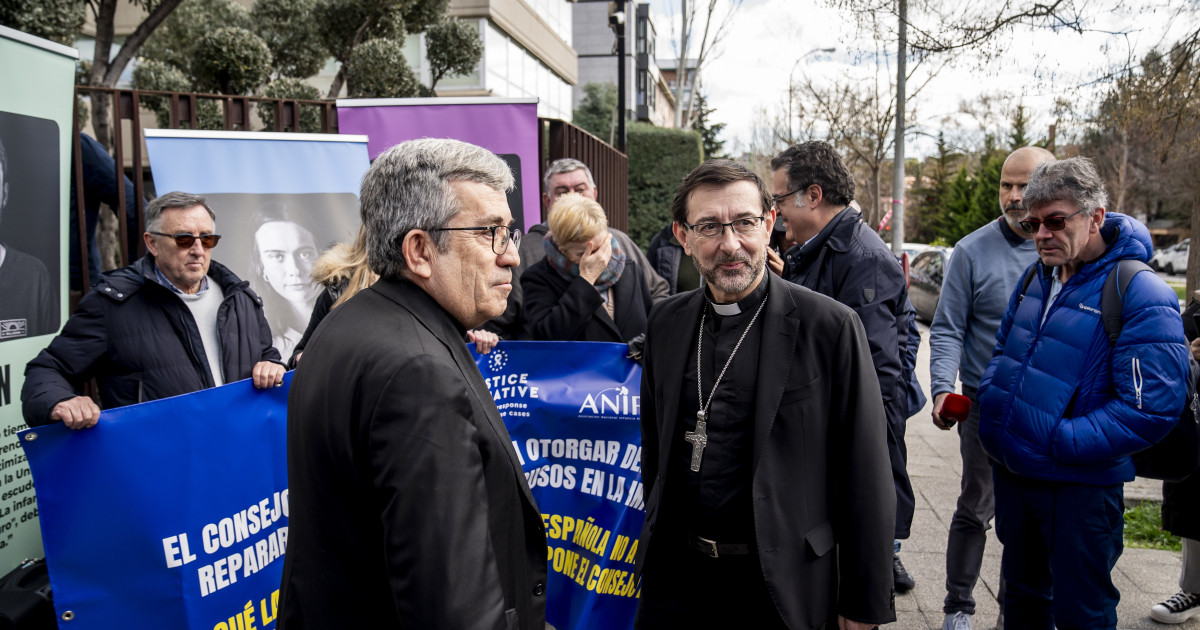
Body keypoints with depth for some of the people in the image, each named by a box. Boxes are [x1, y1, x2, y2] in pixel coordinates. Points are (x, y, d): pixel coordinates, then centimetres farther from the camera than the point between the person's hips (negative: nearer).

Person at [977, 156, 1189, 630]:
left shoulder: (1140, 296, -18)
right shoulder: (1037, 277, 5)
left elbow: (1151, 408, -23)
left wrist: (1060, 443, -23)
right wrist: (989, 397, 2)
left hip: (1080, 488, -7)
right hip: (1011, 471, 7)